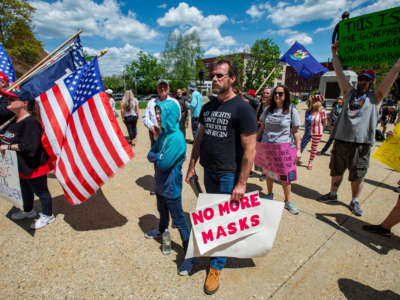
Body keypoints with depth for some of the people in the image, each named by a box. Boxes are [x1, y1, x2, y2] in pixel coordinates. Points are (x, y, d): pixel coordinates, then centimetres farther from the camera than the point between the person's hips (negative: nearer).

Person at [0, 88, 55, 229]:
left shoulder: (30, 122, -26)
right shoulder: (15, 121, 5)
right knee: (26, 190, 28)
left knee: (41, 191, 8)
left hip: (35, 166, -10)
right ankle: (28, 211, 51)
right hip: (22, 165, 10)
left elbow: (29, 146, -32)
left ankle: (48, 215, 27)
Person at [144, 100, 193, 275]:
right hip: (161, 183, 9)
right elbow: (150, 155, 4)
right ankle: (162, 230, 58)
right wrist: (159, 157, -15)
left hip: (171, 186, -8)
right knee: (162, 211, 31)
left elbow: (164, 163, -28)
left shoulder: (176, 138, -25)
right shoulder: (162, 134, 3)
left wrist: (157, 157, -9)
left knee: (179, 220, 1)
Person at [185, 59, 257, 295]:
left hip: (229, 174, -6)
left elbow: (250, 149, -16)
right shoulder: (208, 107, 7)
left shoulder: (243, 108, -13)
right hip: (209, 171, 6)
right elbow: (200, 138, 14)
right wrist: (192, 166, 11)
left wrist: (242, 183, -18)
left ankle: (217, 267, 25)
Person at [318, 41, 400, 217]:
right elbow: (339, 71, 13)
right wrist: (334, 52, 16)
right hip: (341, 140, 3)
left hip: (362, 143, -2)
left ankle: (355, 202, 25)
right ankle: (333, 194, 33)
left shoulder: (376, 96, 5)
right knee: (336, 171, 14)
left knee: (357, 176, 8)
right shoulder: (349, 92, 11)